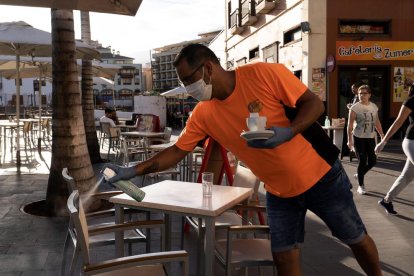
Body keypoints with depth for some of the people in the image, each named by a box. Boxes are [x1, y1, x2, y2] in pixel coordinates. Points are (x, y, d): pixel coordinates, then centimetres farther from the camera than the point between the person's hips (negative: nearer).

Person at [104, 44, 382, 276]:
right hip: (280, 192, 4)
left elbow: (314, 103, -17)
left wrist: (288, 132, -34)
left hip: (321, 176, -3)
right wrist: (133, 170, -11)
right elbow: (176, 151, -3)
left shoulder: (265, 73, -22)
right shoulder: (203, 114, -8)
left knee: (356, 238, 15)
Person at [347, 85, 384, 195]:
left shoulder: (374, 107, 6)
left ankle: (359, 175, 31)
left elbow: (377, 122, 14)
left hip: (370, 137, 5)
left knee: (372, 161, 4)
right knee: (362, 161, -4)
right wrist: (349, 140, -14)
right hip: (359, 138, -5)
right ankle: (360, 186, 10)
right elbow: (350, 125, -10)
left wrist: (382, 135, 10)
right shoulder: (355, 108, -9)